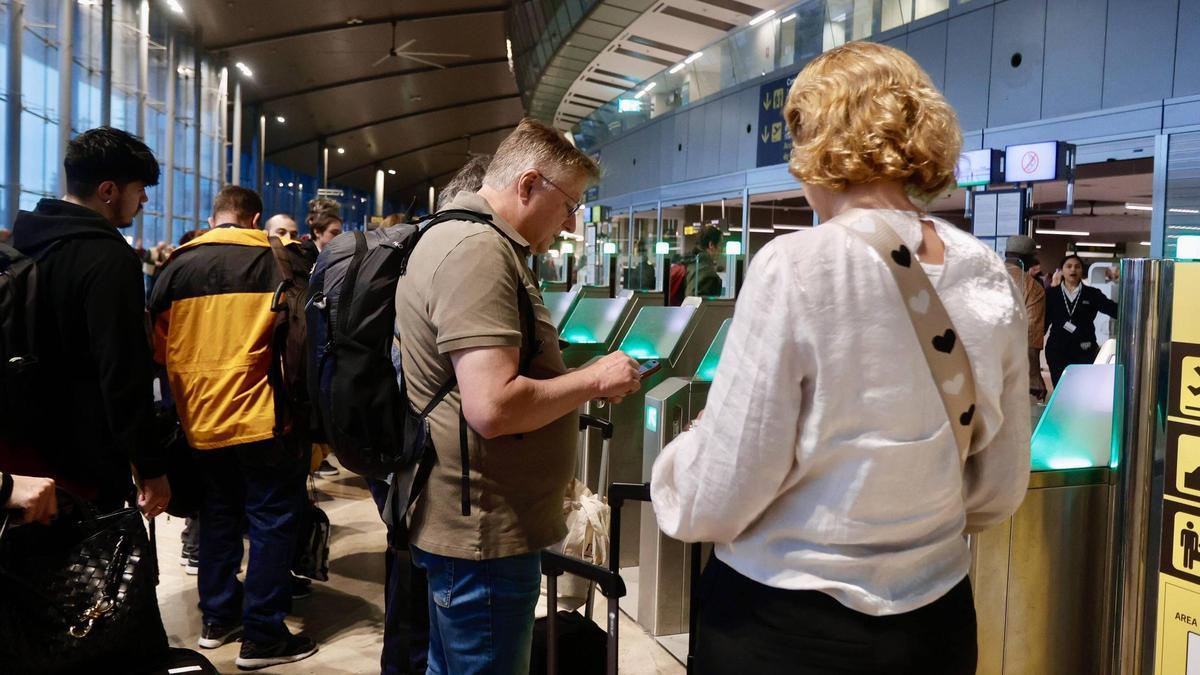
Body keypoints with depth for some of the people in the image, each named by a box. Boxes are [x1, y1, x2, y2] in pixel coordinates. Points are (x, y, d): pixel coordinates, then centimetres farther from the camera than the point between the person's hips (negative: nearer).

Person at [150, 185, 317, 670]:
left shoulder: (176, 267, 6)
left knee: (218, 515, 18)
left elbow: (159, 347, 11)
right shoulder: (277, 258, -5)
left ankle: (217, 617, 28)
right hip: (261, 417, -5)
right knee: (272, 519, 3)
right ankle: (263, 636, 6)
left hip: (201, 419, 5)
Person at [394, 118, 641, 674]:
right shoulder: (478, 251, -20)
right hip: (485, 533, -11)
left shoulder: (472, 241, 15)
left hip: (467, 524, 11)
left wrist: (578, 382, 14)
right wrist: (595, 380, -16)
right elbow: (494, 406, -29)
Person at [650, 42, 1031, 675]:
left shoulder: (796, 267, -21)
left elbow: (715, 503, -17)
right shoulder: (991, 280, -4)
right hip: (937, 624, 5)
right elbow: (998, 492, 6)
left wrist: (679, 455, 5)